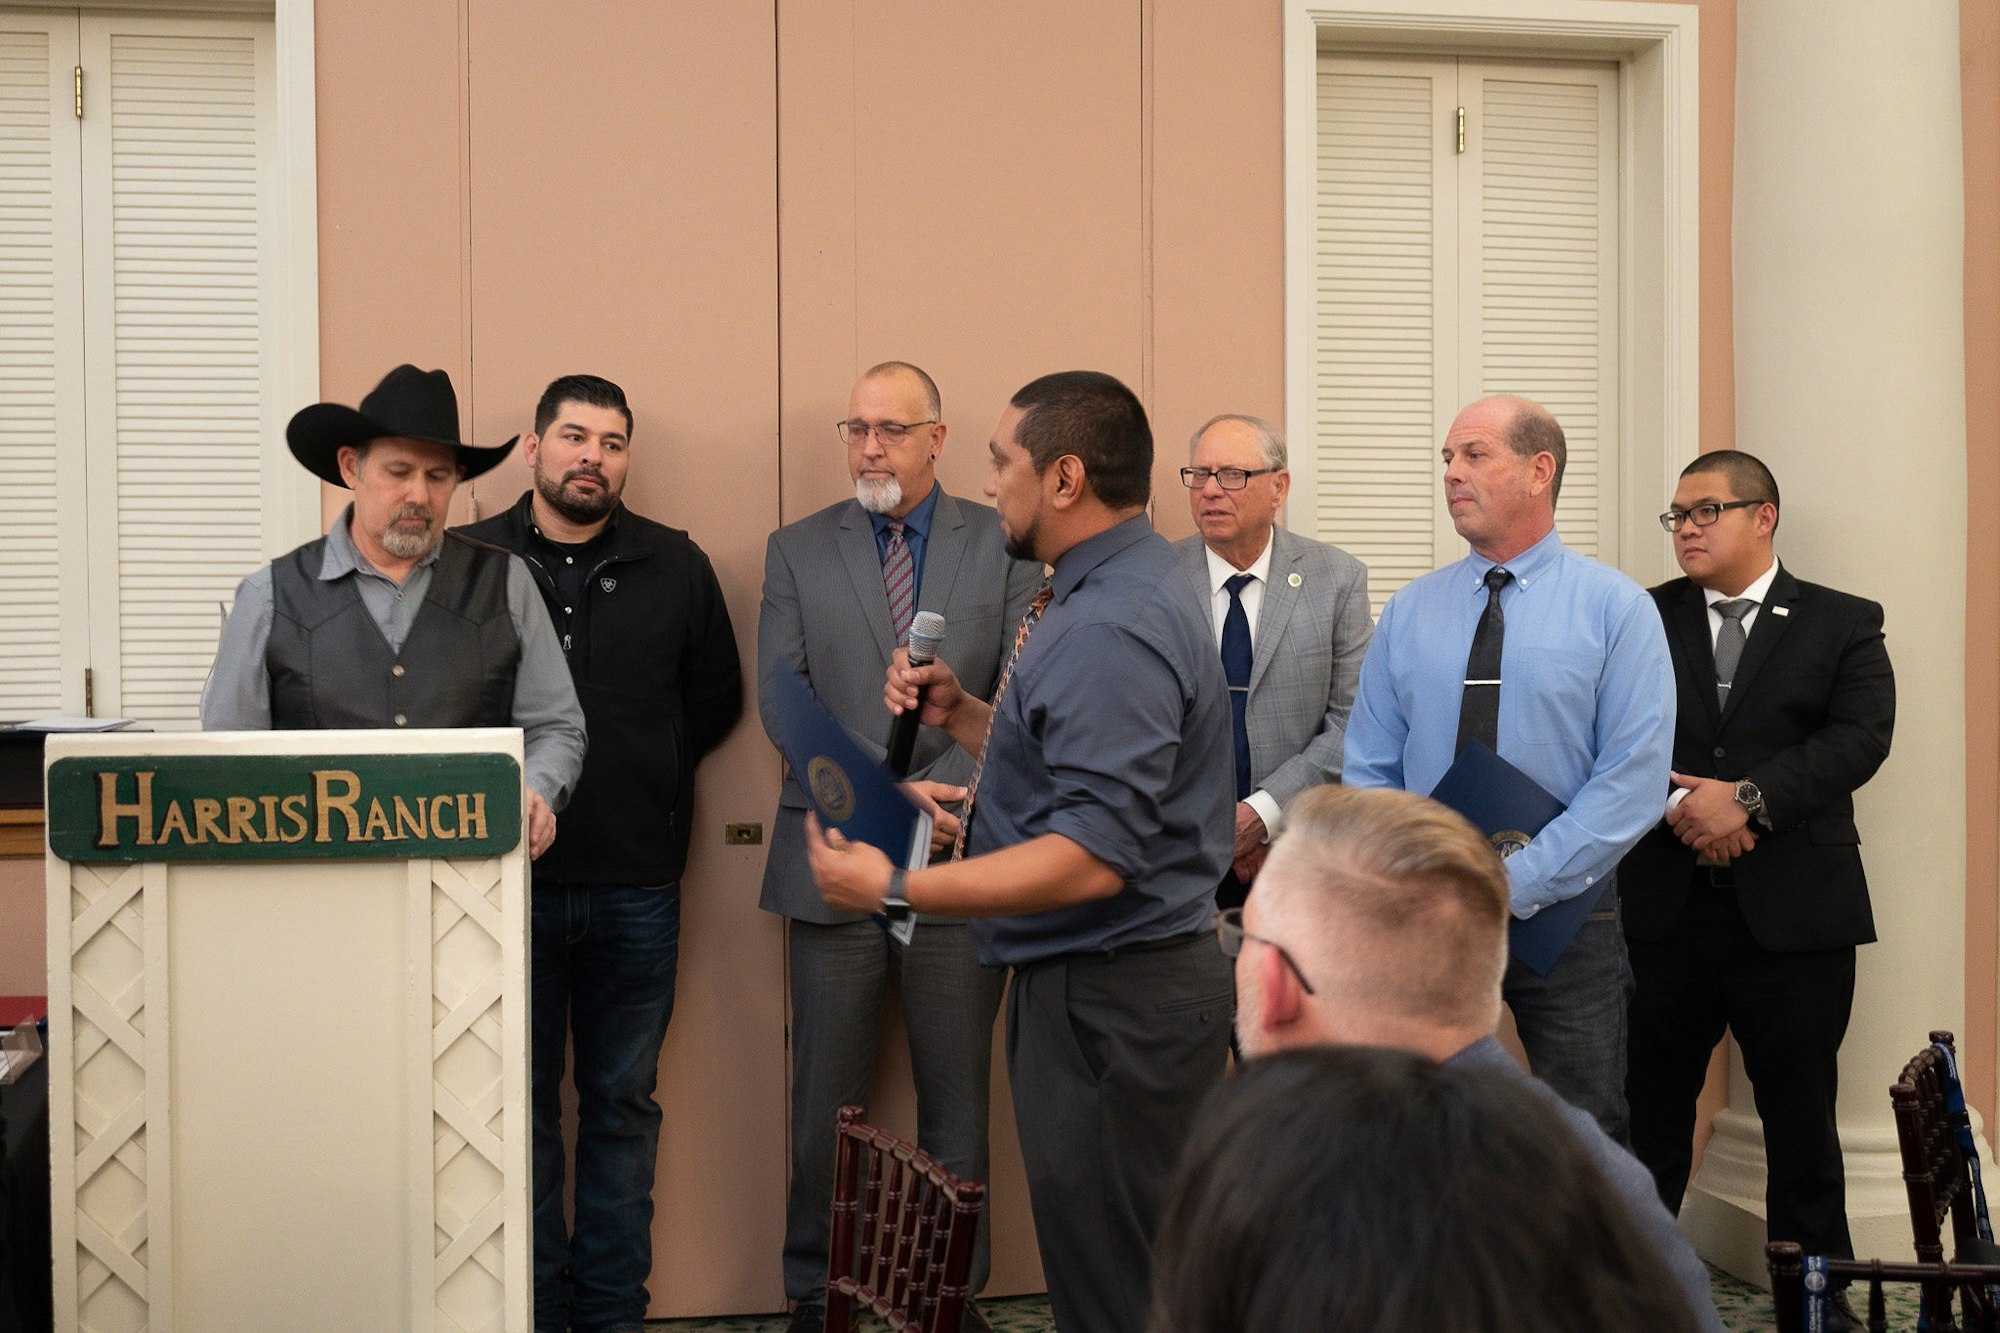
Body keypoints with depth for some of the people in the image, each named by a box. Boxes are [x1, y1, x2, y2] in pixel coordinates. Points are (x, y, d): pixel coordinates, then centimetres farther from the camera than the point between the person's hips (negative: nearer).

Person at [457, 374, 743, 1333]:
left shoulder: (676, 566, 6)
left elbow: (716, 698, 12)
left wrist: (644, 772, 5)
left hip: (636, 886, 2)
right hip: (509, 882, -1)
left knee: (623, 1104, 10)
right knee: (520, 1105, 7)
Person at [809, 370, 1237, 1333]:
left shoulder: (1112, 630, -21)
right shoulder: (1096, 594, 14)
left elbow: (1093, 856, -28)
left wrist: (897, 889, -25)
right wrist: (958, 715, 10)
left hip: (1111, 999, -11)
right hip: (1081, 982, 11)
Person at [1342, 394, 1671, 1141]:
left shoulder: (1616, 608, -3)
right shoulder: (1409, 613, 7)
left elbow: (1635, 780, -11)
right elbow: (1368, 771, 7)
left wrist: (1514, 882, -18)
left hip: (1562, 912, -2)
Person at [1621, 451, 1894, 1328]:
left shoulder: (1843, 624, 5)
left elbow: (1861, 738, -8)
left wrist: (1748, 799, -19)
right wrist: (1680, 807, -17)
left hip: (1793, 914, -1)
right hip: (1663, 905, 1)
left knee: (1802, 1116, 6)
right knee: (1651, 1110, 7)